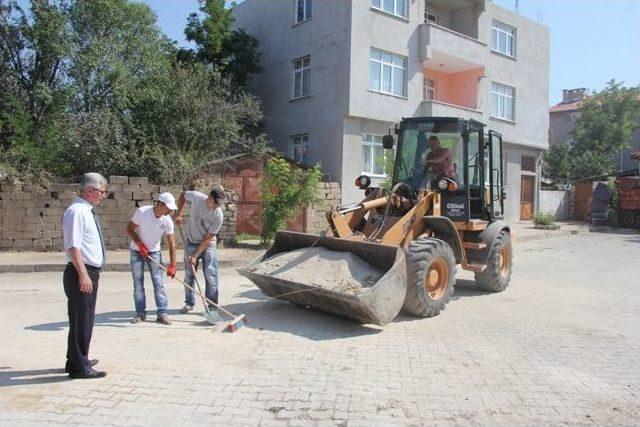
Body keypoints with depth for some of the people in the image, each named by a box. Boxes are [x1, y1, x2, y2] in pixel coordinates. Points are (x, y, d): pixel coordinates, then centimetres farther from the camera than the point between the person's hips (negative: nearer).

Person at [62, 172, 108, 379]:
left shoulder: (88, 211, 15)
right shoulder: (76, 211, -15)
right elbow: (73, 246, -23)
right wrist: (83, 274, -26)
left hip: (90, 273, 10)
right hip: (82, 273, -10)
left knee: (86, 318, 19)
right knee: (81, 319, -3)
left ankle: (79, 360, 33)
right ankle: (79, 367, 6)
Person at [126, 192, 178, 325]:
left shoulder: (167, 221, -15)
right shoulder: (142, 212, -22)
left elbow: (172, 244, -14)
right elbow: (129, 229, -12)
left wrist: (172, 266, -19)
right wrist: (141, 245, -20)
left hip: (154, 252, 1)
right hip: (137, 251, -1)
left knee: (159, 283, -6)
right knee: (138, 283, 1)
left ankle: (162, 313, -2)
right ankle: (140, 313, 10)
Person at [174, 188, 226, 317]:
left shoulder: (218, 215, -23)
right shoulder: (196, 197, -18)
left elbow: (207, 238, -20)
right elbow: (183, 195, 7)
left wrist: (195, 256, -20)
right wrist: (179, 214, -1)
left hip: (208, 245, -2)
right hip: (191, 242, 2)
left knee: (211, 275, -8)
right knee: (189, 275, 7)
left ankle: (212, 306, -1)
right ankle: (189, 303, 21)